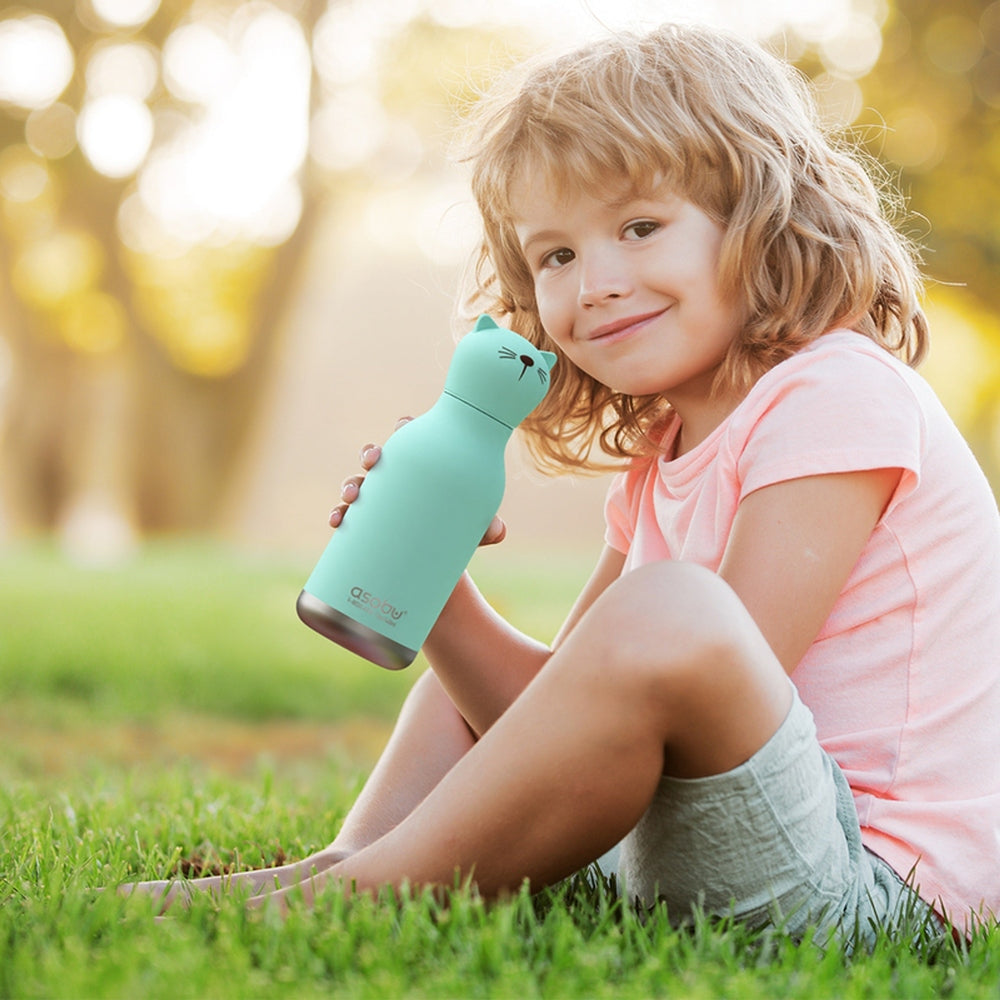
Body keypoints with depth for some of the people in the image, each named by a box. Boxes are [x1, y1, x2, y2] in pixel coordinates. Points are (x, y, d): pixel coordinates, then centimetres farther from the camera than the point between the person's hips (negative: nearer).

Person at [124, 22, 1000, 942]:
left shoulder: (836, 395, -13)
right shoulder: (661, 465, 14)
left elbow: (729, 679, -20)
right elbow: (574, 710, 8)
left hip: (874, 879, -9)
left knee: (664, 611, -34)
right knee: (463, 695, 21)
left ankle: (360, 896, -20)